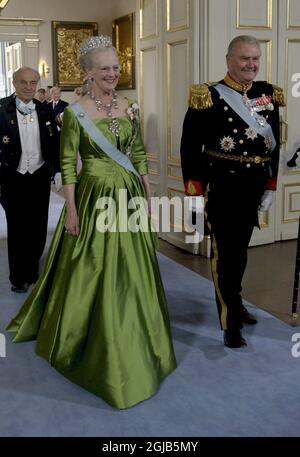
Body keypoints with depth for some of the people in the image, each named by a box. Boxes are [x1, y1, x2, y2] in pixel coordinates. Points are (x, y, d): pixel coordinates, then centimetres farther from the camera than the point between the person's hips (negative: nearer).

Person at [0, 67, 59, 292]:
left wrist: (52, 169, 3)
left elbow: (53, 142, 8)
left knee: (38, 228, 11)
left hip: (39, 177, 3)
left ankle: (32, 272, 30)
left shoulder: (44, 110, 2)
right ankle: (18, 277, 24)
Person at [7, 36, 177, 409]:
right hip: (94, 199, -5)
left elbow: (139, 155, 11)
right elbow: (67, 165, -9)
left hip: (130, 197, 5)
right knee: (93, 272, 5)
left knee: (130, 273, 15)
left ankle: (131, 341, 37)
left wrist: (148, 196, 10)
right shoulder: (76, 112, -9)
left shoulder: (129, 107, 6)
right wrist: (71, 210, -12)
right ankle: (94, 344, 26)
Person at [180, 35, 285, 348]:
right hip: (222, 188, -5)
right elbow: (190, 146, -10)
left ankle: (233, 303, 37)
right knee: (225, 252, 0)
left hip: (253, 189, 6)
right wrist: (194, 191, -12)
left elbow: (274, 144, 11)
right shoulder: (208, 97, -9)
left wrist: (270, 186, 10)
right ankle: (231, 323, 9)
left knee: (239, 250, 19)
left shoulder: (268, 95, 7)